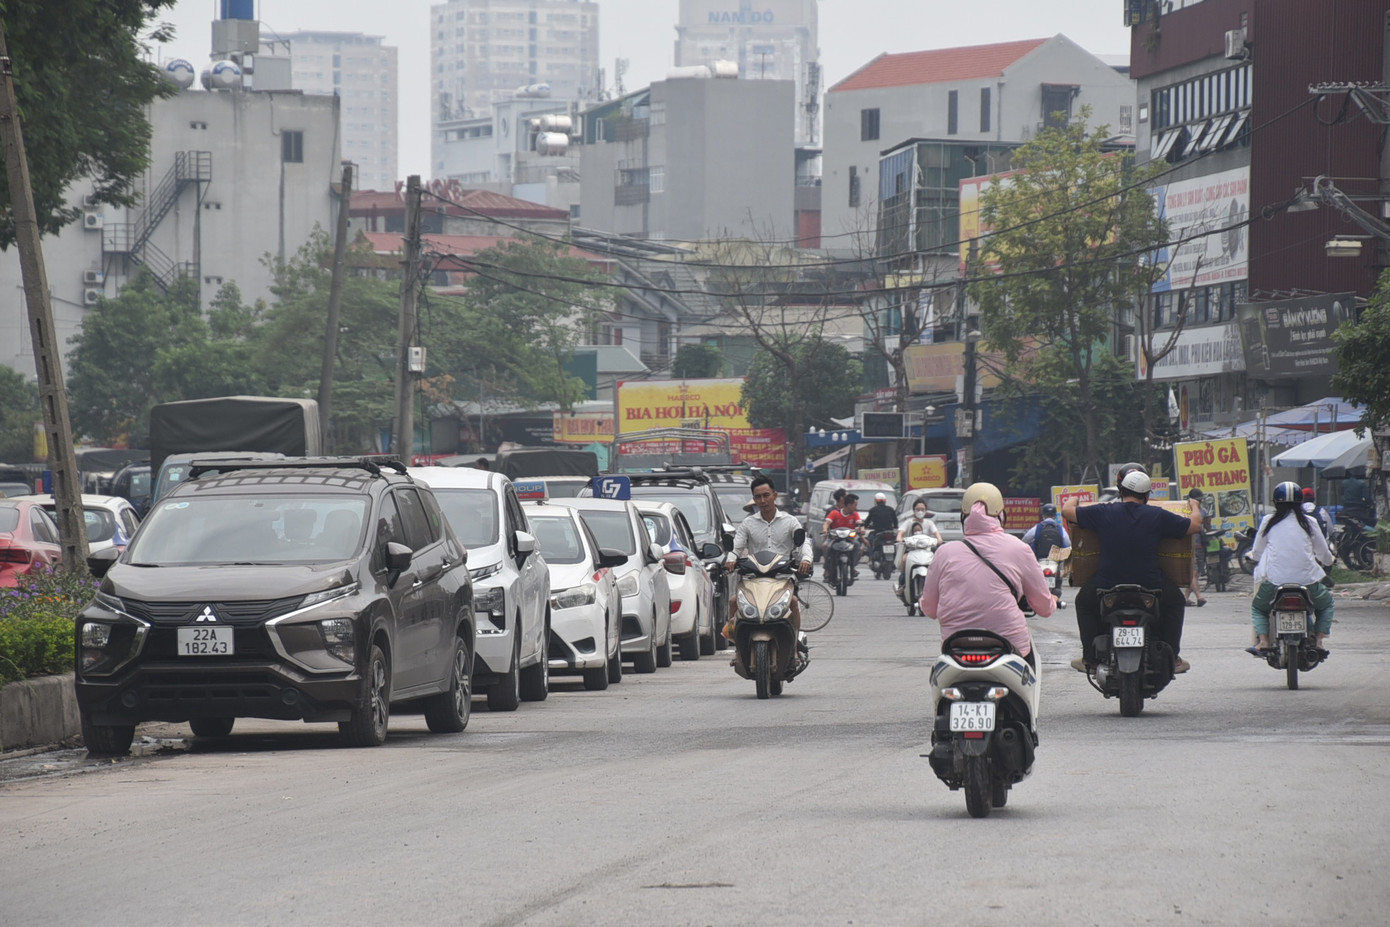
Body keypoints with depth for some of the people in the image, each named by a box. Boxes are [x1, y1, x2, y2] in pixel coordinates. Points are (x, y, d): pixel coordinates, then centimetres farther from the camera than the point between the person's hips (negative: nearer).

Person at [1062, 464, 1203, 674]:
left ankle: (1090, 659, 26)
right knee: (1175, 601, 31)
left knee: (1084, 601, 32)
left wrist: (1073, 500, 32)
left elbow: (1067, 511, 8)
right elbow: (1195, 525, 6)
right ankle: (1171, 658, 26)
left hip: (1106, 590, 0)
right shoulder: (1157, 516, -4)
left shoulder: (1103, 513, -4)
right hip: (1150, 590, 0)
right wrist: (1195, 508, 30)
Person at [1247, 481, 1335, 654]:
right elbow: (1324, 555, 11)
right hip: (1307, 579, 0)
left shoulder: (1269, 522, 3)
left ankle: (1263, 640, 2)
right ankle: (1320, 640, 9)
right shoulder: (1308, 523, 4)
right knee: (1326, 603, 28)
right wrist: (1327, 561, 34)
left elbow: (1256, 554, 10)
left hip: (1274, 579, 0)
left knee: (1258, 607, 26)